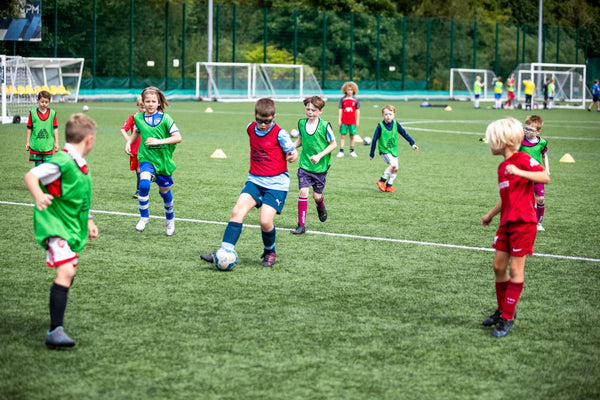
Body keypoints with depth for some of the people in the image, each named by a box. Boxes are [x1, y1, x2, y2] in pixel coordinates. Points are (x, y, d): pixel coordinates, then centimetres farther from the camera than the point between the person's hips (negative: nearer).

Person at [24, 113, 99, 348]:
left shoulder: (81, 165, 11)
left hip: (72, 227, 10)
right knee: (65, 271, -23)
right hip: (54, 225, -10)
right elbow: (31, 176, -26)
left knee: (68, 273, 19)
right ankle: (55, 331, -26)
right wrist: (39, 196, -44)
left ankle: (56, 320, 37)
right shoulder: (62, 162, -18)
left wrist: (88, 221, 26)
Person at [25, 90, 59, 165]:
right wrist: (27, 142, 5)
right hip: (36, 145, 0)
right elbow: (29, 129, 5)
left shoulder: (52, 113, 2)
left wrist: (56, 143, 5)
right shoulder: (33, 113, 0)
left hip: (48, 146, 0)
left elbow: (55, 129, 6)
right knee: (38, 165, 5)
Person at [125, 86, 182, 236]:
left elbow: (178, 137, -14)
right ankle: (144, 217, -12)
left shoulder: (165, 118, -9)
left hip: (163, 160, -1)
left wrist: (159, 141, -23)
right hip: (146, 158, 1)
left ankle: (170, 219, 38)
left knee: (164, 191, 12)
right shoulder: (139, 117, 1)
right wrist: (129, 143, 9)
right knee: (144, 183, -27)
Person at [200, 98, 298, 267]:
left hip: (276, 183, -5)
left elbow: (292, 153, -4)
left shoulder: (280, 134, -12)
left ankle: (270, 252, 14)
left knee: (265, 221, -16)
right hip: (255, 180, 5)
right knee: (237, 211, -14)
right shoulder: (250, 128, 6)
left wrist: (291, 156, -22)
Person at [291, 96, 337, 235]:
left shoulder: (325, 126, -13)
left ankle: (321, 208, 45)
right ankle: (301, 225, -6)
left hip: (320, 166, -2)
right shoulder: (301, 123, 1)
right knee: (303, 192, -10)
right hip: (304, 165, 2)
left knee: (317, 196, 7)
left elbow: (333, 144, -7)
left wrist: (319, 155, -18)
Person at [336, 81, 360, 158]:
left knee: (352, 136, 6)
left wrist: (357, 120, 4)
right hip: (344, 121, -1)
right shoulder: (342, 99, 2)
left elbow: (357, 111, 7)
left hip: (352, 121, 1)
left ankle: (352, 151, 14)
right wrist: (339, 119, -1)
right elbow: (340, 110, 4)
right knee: (342, 136, 0)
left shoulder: (356, 100, 4)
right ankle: (341, 151, 0)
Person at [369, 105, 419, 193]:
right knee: (393, 164, -24)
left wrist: (412, 143, 1)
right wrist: (371, 154, -3)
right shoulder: (380, 126, -12)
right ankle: (381, 181, -11)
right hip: (384, 150, -5)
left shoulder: (396, 124, -2)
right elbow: (374, 140, -6)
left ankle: (388, 186, 14)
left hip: (394, 150, 5)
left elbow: (404, 134, 7)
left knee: (395, 169, -1)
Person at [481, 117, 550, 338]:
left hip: (523, 222, -8)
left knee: (515, 269, -2)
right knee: (498, 267, 9)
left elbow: (545, 177, -23)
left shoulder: (523, 159, -9)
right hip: (506, 222, 8)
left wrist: (519, 172, -31)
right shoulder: (502, 167, 15)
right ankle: (502, 310, 25)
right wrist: (490, 214, 34)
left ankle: (508, 318, 3)